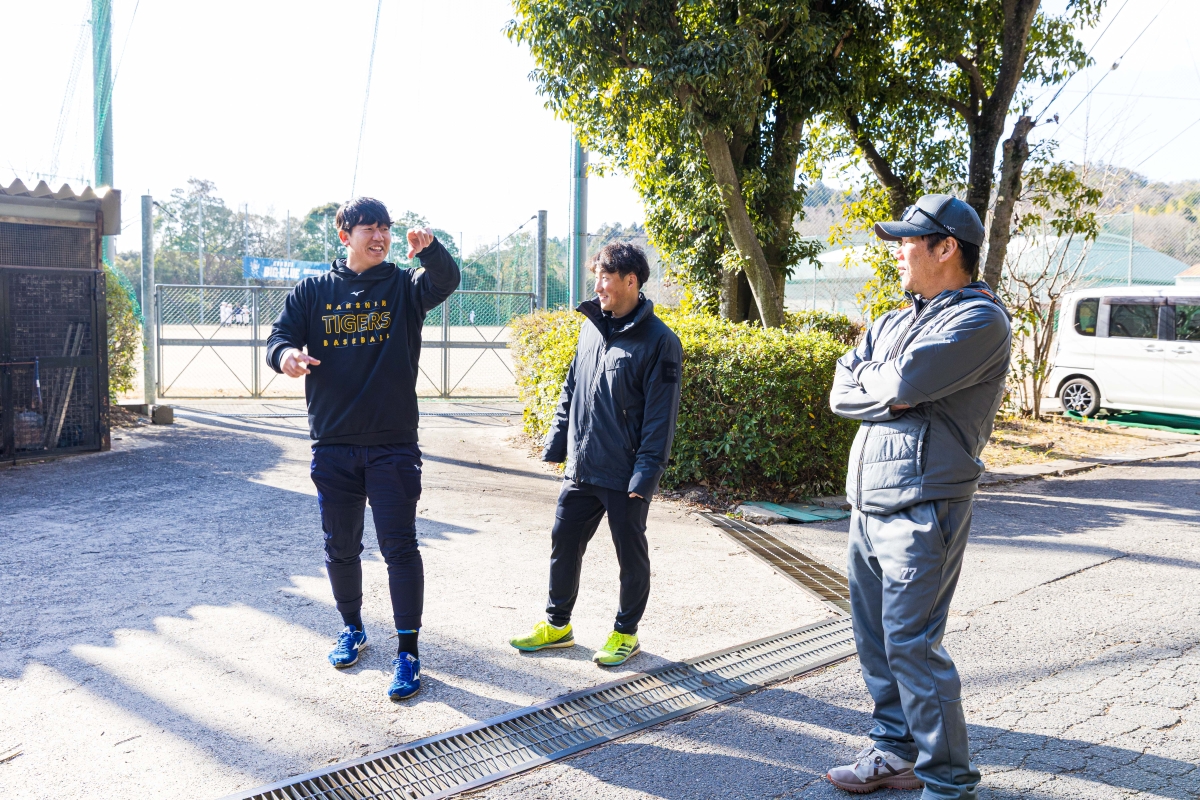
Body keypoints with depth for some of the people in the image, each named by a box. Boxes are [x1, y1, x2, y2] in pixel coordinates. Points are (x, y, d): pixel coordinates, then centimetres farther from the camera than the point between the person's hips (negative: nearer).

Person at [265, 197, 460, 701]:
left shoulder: (404, 286, 1)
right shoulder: (313, 292, 6)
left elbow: (446, 282, -18)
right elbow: (279, 337, 0)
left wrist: (430, 250, -40)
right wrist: (286, 355, -24)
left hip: (393, 444, -2)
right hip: (332, 446, 2)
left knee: (399, 547, -3)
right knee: (340, 547, 14)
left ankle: (408, 651, 7)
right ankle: (352, 628, 36)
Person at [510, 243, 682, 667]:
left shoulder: (658, 341, -13)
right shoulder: (591, 328, 8)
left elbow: (660, 417, -14)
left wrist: (646, 474, -17)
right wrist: (555, 444, 11)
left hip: (625, 477, -6)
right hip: (580, 469, 6)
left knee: (631, 553, 9)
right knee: (563, 543, 13)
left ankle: (626, 632, 27)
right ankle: (557, 623, 31)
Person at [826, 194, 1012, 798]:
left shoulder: (980, 319, -10)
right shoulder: (894, 322, 16)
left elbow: (904, 382, -23)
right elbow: (841, 394, 6)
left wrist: (867, 379, -3)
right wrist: (897, 395, -10)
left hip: (922, 510, -8)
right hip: (867, 502, 8)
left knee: (911, 644, -5)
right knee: (875, 637, 14)